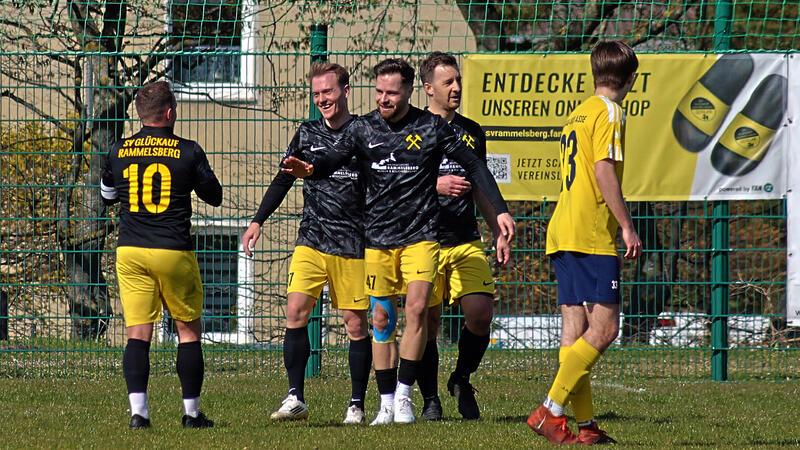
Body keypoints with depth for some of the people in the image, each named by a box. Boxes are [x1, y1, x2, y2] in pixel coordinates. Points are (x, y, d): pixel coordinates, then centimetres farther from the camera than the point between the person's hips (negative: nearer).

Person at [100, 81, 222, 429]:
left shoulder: (118, 152, 3)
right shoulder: (188, 152, -5)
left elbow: (107, 195, 21)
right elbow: (214, 197, 8)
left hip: (130, 251, 2)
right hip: (174, 252, -2)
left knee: (138, 333, 1)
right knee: (188, 331, 11)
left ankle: (138, 410, -14)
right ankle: (191, 411, 12)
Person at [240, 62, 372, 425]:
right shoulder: (308, 133, 10)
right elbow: (283, 180, 19)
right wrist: (258, 221, 13)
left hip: (353, 244, -3)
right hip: (311, 241, 3)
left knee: (355, 323, 0)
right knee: (296, 311, -11)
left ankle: (357, 405, 9)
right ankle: (295, 398, -9)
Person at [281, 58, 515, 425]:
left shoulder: (431, 127, -2)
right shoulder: (363, 128, 2)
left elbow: (474, 166, 4)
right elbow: (334, 161, -12)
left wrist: (500, 210, -1)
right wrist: (310, 169, -35)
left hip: (420, 235, -2)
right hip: (378, 238, 2)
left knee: (417, 308, -15)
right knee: (381, 319, 3)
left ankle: (404, 395, -5)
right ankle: (386, 403, 11)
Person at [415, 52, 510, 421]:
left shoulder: (471, 132, 16)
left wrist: (498, 232, 18)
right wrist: (436, 185, -18)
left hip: (466, 241, 4)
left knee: (480, 311, -10)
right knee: (428, 322, -2)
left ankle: (462, 381, 14)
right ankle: (430, 399, 12)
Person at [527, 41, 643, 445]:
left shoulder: (578, 113, 20)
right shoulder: (608, 112, -5)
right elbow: (604, 171, -15)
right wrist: (627, 226, -15)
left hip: (562, 231, 9)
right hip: (592, 234, -9)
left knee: (575, 329, 5)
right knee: (603, 328, -10)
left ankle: (585, 424, 3)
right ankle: (551, 410, -17)